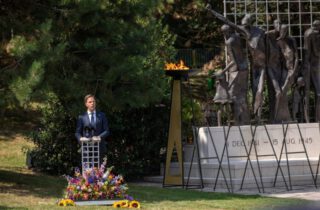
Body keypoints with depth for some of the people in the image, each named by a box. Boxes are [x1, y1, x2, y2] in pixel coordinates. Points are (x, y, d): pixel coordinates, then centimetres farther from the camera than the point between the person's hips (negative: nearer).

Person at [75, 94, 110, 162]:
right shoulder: (82, 117, 10)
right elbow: (77, 132, 9)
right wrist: (80, 138, -14)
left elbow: (107, 131, 7)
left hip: (100, 147, 1)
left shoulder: (102, 115, 12)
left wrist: (100, 137, -13)